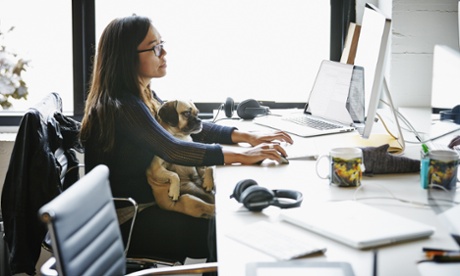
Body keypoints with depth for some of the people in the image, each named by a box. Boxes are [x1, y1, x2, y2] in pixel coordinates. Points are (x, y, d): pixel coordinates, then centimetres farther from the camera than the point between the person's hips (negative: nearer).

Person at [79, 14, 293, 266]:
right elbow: (172, 149, -31)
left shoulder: (143, 95, 8)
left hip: (145, 200, 9)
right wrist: (243, 156, -31)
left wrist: (248, 137, -2)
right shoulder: (122, 105, -23)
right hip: (126, 222, -9)